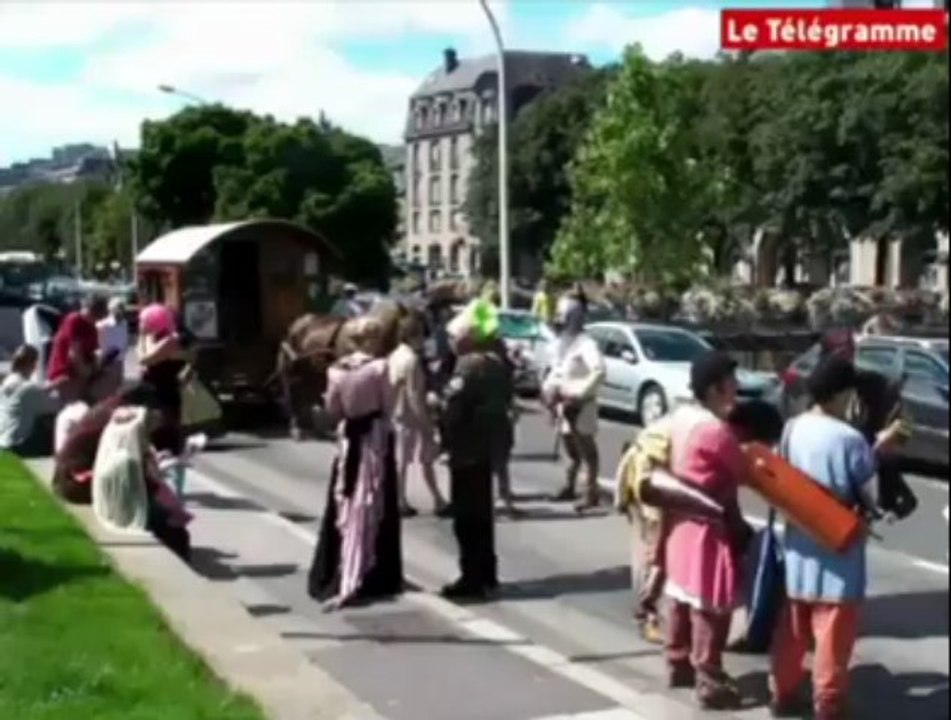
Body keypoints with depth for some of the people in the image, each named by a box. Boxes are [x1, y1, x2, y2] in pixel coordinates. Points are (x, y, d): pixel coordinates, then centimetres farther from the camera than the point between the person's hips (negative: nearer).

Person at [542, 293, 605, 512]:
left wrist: (580, 393, -27)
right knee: (571, 450, 18)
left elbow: (599, 370, -28)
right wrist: (548, 387, 6)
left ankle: (591, 493, -5)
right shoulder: (562, 342, 15)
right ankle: (569, 487, 28)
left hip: (580, 404, -9)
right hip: (563, 402, 9)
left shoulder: (585, 343, -15)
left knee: (586, 450, -6)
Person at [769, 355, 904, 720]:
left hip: (798, 548, 6)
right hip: (837, 552, -6)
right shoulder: (850, 439, -21)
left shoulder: (792, 429, -1)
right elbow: (872, 495, -14)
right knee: (833, 634, 7)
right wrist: (879, 450, 4)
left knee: (792, 630, 18)